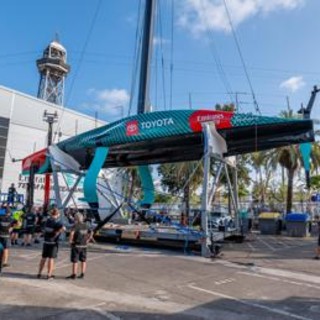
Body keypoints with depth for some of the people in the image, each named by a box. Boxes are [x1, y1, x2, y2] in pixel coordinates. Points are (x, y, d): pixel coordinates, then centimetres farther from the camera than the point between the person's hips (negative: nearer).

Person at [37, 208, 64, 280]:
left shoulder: (47, 220, 6)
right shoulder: (56, 222, -15)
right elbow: (63, 228, -30)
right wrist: (57, 233, -17)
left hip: (46, 241, 6)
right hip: (53, 242, -6)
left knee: (44, 258, 14)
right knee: (51, 258, 1)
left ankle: (39, 273, 21)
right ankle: (49, 275, 5)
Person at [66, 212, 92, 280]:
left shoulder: (76, 226, -13)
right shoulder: (85, 226, 7)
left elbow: (72, 233, -30)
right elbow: (91, 233, 11)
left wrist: (70, 240, -17)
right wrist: (87, 240, 11)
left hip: (76, 245, -6)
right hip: (84, 246, 6)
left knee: (75, 261, 3)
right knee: (83, 260, 11)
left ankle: (74, 275, 7)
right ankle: (82, 274, 16)